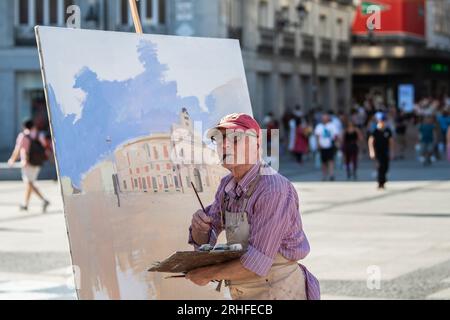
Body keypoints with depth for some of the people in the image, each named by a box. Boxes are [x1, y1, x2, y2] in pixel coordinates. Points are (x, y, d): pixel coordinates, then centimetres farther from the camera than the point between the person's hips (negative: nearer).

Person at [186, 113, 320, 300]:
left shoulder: (273, 189, -23)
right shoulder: (228, 185, 3)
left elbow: (257, 262, -26)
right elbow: (202, 241, 7)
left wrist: (209, 274, -16)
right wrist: (198, 226, -16)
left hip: (278, 293, -8)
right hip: (244, 293, 8)